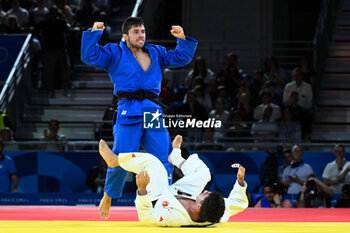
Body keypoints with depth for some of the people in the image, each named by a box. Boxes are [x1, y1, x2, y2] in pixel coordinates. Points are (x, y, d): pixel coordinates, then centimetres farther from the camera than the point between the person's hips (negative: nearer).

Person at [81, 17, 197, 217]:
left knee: (164, 158, -1)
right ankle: (108, 197, 10)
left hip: (153, 111, 4)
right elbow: (89, 55, -1)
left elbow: (181, 57, 25)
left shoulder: (155, 52, 21)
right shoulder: (114, 53, 9)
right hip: (128, 111, -4)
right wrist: (94, 34, -9)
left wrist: (183, 40, 10)